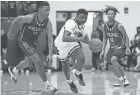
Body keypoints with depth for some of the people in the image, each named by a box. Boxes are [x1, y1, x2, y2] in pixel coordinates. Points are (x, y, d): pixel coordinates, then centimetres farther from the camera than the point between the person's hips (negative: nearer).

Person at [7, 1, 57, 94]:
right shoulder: (30, 18, -33)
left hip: (33, 41, 6)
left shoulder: (48, 23, -21)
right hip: (24, 40, -6)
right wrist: (10, 33, -4)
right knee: (37, 60, -15)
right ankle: (47, 84, -8)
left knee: (29, 62, 23)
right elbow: (16, 21, -16)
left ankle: (14, 70, 52)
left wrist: (50, 54, -24)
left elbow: (50, 39, -18)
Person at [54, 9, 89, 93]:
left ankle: (77, 73, 11)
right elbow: (64, 38, -48)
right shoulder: (71, 23, -34)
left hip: (72, 43, 6)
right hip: (62, 44, -5)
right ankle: (70, 82, 39)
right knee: (65, 64, 11)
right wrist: (79, 39, -56)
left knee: (81, 58, -19)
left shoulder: (82, 25, -7)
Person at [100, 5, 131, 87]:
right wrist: (103, 50, 8)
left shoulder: (119, 26, -19)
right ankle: (124, 79, 26)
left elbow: (126, 36, -9)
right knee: (111, 66, 6)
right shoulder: (105, 26, -1)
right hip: (112, 47, 7)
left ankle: (121, 80, -19)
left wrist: (127, 48, -17)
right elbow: (105, 38, 11)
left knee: (113, 59, -31)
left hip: (120, 46, -7)